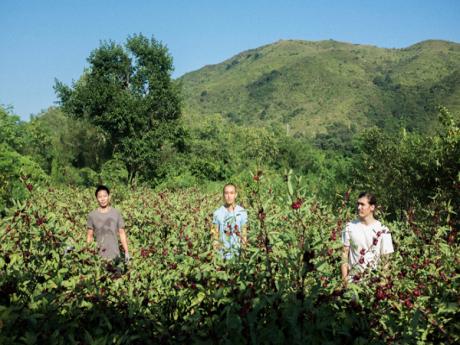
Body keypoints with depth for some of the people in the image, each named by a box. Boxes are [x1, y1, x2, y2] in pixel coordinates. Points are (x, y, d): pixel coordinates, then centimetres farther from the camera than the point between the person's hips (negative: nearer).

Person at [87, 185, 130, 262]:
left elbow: (122, 233, 4)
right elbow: (90, 236, 6)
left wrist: (126, 252, 1)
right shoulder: (92, 215, 0)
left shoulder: (116, 213, 1)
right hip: (98, 256, 0)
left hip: (114, 255, 0)